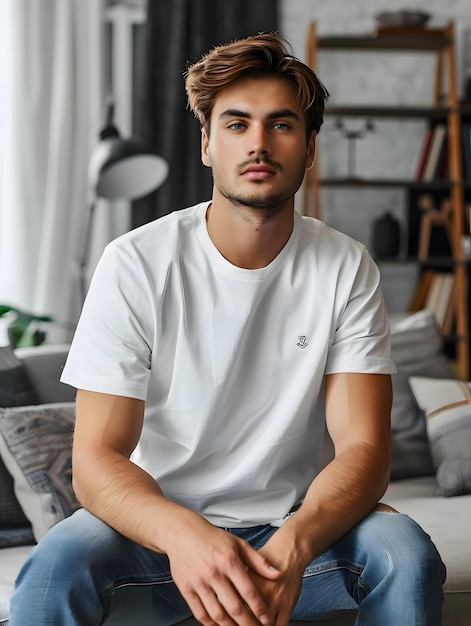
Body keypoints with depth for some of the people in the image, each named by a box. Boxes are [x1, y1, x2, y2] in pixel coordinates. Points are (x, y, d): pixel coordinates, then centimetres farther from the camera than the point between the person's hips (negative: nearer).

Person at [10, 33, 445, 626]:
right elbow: (96, 458, -15)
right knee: (57, 565, -31)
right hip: (160, 523, -2)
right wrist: (183, 534, -37)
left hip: (293, 526, 2)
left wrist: (291, 547, -33)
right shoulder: (136, 265, -12)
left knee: (407, 553, -26)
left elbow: (364, 448, -12)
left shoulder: (346, 269, -6)